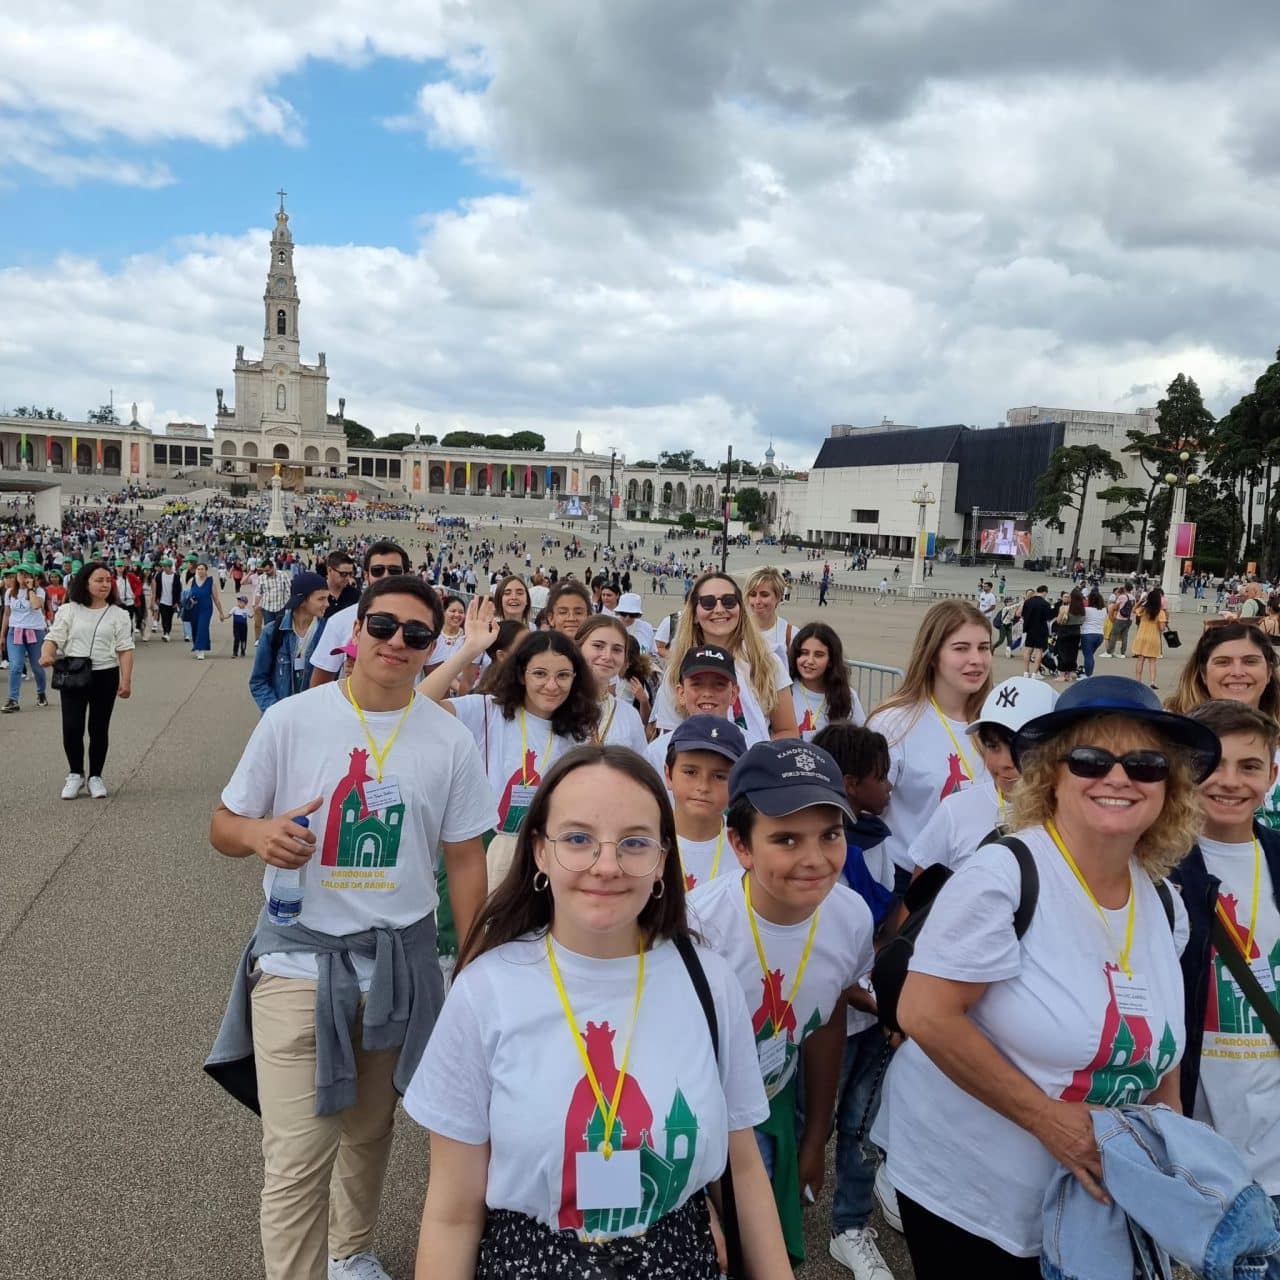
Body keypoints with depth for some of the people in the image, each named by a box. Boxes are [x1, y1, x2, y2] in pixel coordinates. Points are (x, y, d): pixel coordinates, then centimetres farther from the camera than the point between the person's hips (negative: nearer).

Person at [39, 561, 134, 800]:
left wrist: (126, 681, -8)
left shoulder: (118, 614, 4)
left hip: (104, 675, 0)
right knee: (72, 727, -4)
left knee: (99, 728, 7)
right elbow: (54, 638, -1)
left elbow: (125, 649, 0)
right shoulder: (69, 610, 3)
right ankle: (75, 774, 17)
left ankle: (96, 777, 21)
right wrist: (47, 654, -24)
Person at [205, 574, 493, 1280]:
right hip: (298, 958, -2)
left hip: (401, 960, 2)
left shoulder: (451, 742, -3)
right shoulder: (291, 719, -7)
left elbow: (465, 860, 3)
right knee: (298, 1159, -5)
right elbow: (222, 825, 1)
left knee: (370, 1129, 20)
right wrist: (258, 834, -23)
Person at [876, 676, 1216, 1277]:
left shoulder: (1166, 907, 0)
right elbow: (925, 1014, -25)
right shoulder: (1004, 873, -21)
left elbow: (1156, 1049, 14)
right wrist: (1048, 1119, -22)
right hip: (961, 1187, -6)